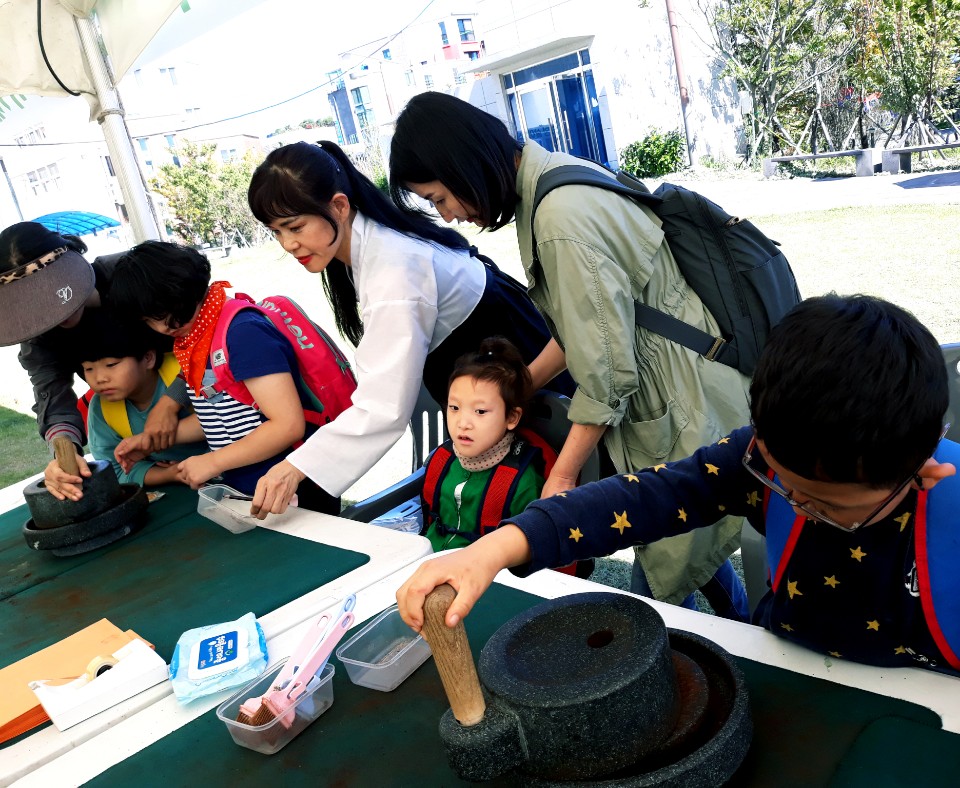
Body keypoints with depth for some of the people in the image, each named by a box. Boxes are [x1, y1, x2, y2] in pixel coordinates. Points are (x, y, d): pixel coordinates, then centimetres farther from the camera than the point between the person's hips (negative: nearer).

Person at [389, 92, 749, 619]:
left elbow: (608, 370, -22)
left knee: (660, 585, 4)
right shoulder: (553, 176, 4)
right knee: (692, 549, 23)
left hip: (686, 411, -9)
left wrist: (561, 477, -9)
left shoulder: (561, 220, -26)